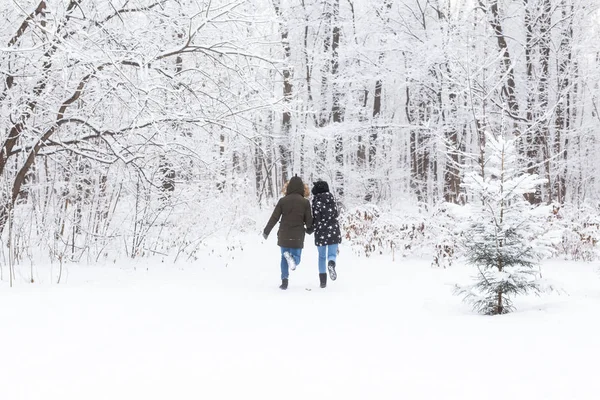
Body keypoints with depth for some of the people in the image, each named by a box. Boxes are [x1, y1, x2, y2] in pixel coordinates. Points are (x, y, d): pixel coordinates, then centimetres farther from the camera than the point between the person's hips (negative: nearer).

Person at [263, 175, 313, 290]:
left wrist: (266, 231, 8)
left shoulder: (283, 200, -3)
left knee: (284, 259, 15)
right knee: (296, 257, 9)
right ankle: (292, 258, -27)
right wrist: (309, 230, 21)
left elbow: (274, 218, -3)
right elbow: (308, 220, -1)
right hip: (297, 236, -1)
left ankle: (284, 281, 3)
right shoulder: (305, 202, -5)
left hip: (284, 235, 1)